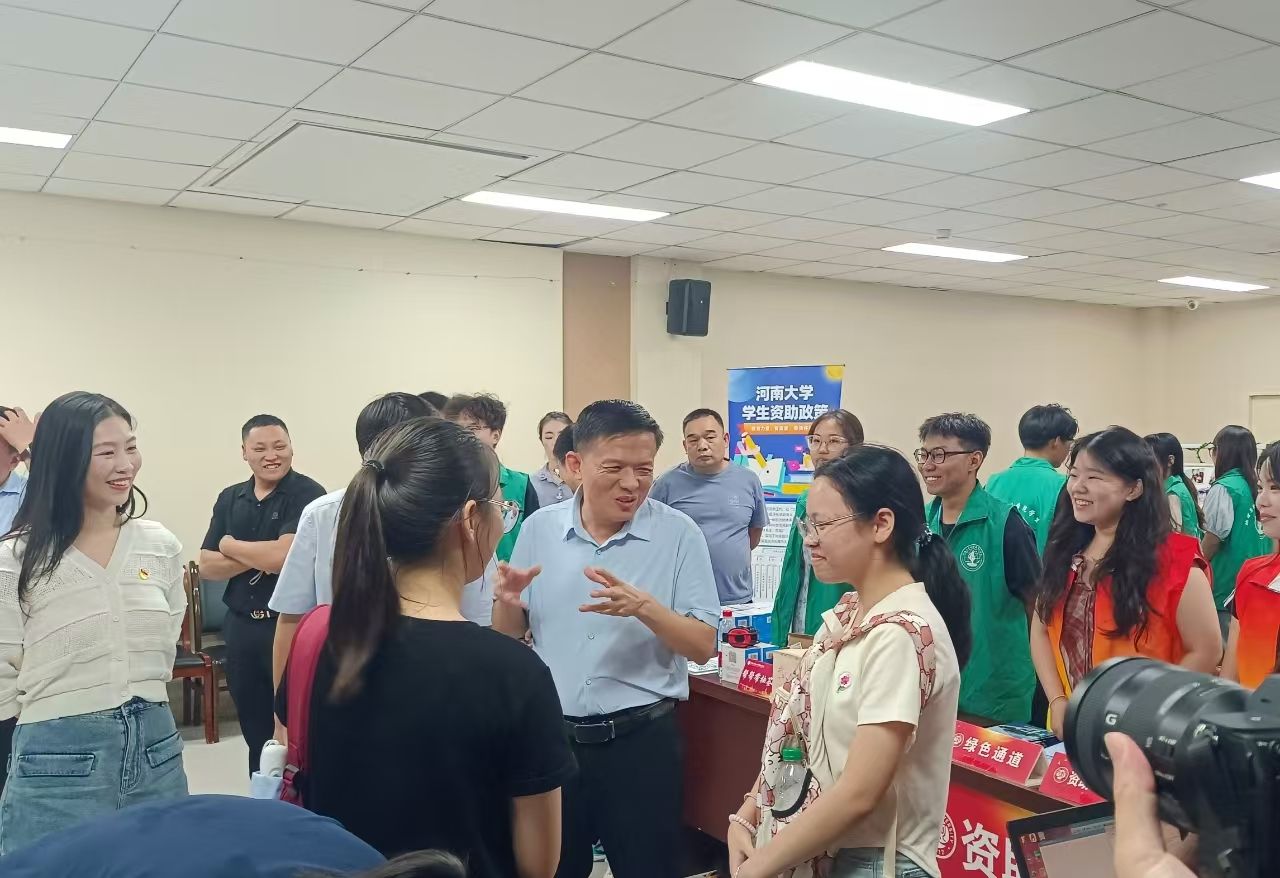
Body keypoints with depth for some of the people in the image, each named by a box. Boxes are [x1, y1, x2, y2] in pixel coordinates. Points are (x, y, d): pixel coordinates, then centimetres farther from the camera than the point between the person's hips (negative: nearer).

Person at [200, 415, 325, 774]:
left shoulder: (307, 494, -10)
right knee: (253, 727, 16)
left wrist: (230, 546, -3)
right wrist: (257, 559, -12)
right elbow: (207, 566, 6)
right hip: (240, 625, 6)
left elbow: (284, 555, -20)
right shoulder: (229, 499, 10)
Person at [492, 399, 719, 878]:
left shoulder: (678, 533, -8)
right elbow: (509, 636, 8)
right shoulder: (539, 528, 0)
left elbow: (703, 646, -9)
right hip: (551, 734, 3)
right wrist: (507, 600, -14)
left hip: (641, 738, -2)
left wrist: (644, 608, -26)